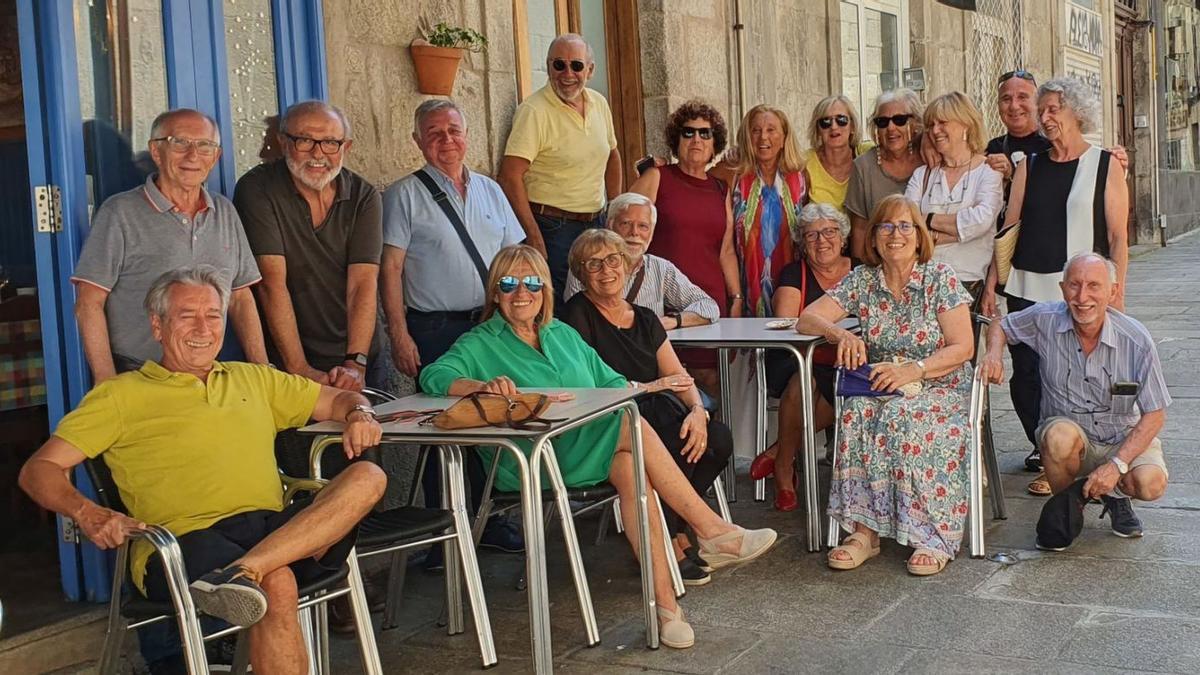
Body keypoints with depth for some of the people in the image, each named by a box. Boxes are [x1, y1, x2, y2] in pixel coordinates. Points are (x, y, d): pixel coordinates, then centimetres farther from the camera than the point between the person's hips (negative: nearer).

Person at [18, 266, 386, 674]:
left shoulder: (253, 379, 29)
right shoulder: (121, 395, 16)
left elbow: (338, 399, 34)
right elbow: (38, 470, 8)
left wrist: (359, 415, 8)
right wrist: (87, 514, -15)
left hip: (278, 529, 5)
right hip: (187, 539, -5)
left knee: (366, 477, -24)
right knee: (276, 584, -38)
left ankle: (242, 572, -38)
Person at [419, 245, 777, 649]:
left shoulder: (564, 334, 23)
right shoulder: (480, 344, 6)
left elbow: (612, 383, 23)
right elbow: (434, 376, -12)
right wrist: (482, 385, -32)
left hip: (594, 454, 5)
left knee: (630, 467, -31)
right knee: (633, 427, -27)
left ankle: (664, 601, -32)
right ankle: (712, 531, -24)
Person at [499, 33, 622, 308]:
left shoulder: (599, 104, 7)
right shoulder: (534, 111, -15)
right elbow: (511, 174, -21)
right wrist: (534, 236, -23)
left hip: (595, 224, 7)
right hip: (552, 227, -7)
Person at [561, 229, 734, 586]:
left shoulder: (645, 318, 17)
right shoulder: (578, 314, -2)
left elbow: (679, 378, 10)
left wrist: (698, 409, -12)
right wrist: (647, 388, -10)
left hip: (652, 417, 6)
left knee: (718, 438, -19)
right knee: (677, 441, -31)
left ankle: (671, 530, -5)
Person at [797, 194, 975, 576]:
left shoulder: (939, 278, -2)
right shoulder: (863, 280, 7)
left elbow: (963, 348, -7)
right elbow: (806, 319, 2)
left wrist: (913, 370, -22)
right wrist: (840, 334, -19)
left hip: (939, 390, -3)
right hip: (879, 389, 3)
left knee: (902, 418, -35)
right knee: (856, 415, -30)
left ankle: (934, 536, -29)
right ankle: (865, 530, -28)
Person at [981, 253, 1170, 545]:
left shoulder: (1136, 340, -16)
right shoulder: (1044, 320, -13)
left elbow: (1155, 415, -12)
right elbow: (1000, 326, 8)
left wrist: (1117, 464, -24)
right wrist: (994, 353, -16)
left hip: (1124, 438, 0)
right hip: (1070, 434, 0)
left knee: (1150, 484, -30)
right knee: (1060, 434, -36)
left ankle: (1114, 494, 10)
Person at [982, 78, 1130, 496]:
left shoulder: (1105, 165, 3)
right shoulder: (1029, 166, 12)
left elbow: (1118, 237, -1)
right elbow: (1009, 229, 11)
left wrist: (1116, 294, -7)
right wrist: (991, 283, 5)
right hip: (1027, 289, 4)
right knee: (1026, 378, 0)